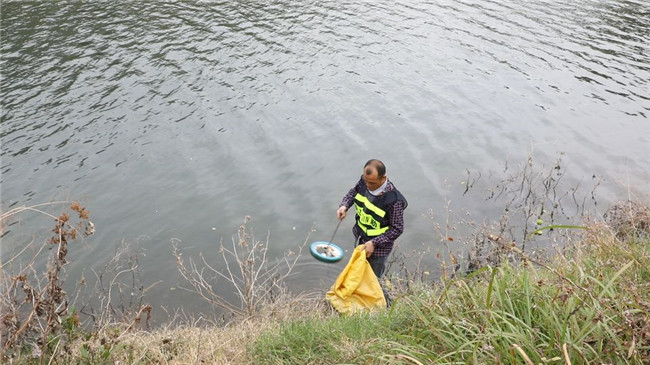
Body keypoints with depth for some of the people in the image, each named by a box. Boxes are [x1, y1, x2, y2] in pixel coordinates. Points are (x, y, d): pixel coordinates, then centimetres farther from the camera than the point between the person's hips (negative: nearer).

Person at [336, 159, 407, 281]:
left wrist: (374, 243, -26)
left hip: (378, 247, -6)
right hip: (360, 239, 7)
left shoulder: (393, 200, -33)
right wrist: (344, 206, -11)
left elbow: (397, 229, -23)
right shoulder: (364, 181, -15)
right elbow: (354, 191, 8)